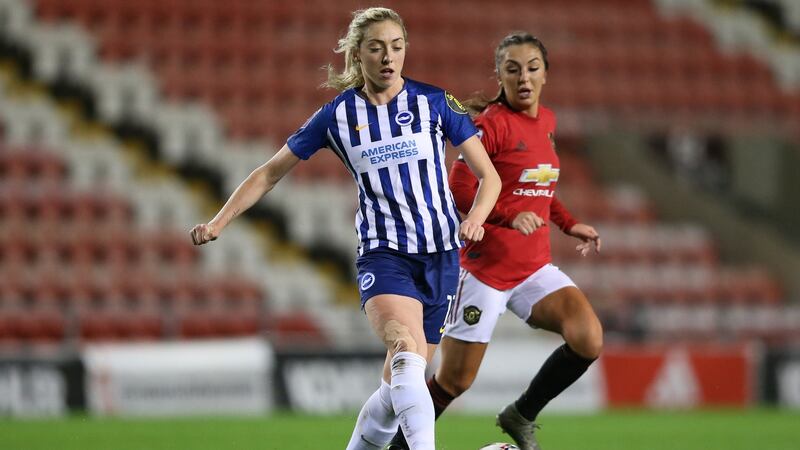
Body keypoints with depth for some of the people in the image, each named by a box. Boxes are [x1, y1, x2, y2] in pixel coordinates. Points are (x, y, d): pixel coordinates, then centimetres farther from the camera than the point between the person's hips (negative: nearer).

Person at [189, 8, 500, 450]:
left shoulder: (435, 102, 0)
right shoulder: (338, 114, 2)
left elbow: (488, 175, 2)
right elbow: (271, 172, 10)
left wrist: (475, 217, -18)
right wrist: (219, 221, 0)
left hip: (440, 253, 1)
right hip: (382, 252, -1)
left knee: (398, 387, 3)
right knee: (407, 357, -30)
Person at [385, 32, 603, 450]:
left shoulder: (546, 122, 10)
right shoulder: (492, 123, -12)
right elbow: (459, 190, -17)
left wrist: (570, 224, 14)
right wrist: (509, 217, -30)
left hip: (535, 266, 6)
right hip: (485, 265, -6)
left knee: (589, 340, -15)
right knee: (455, 380, -2)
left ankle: (521, 416, 6)